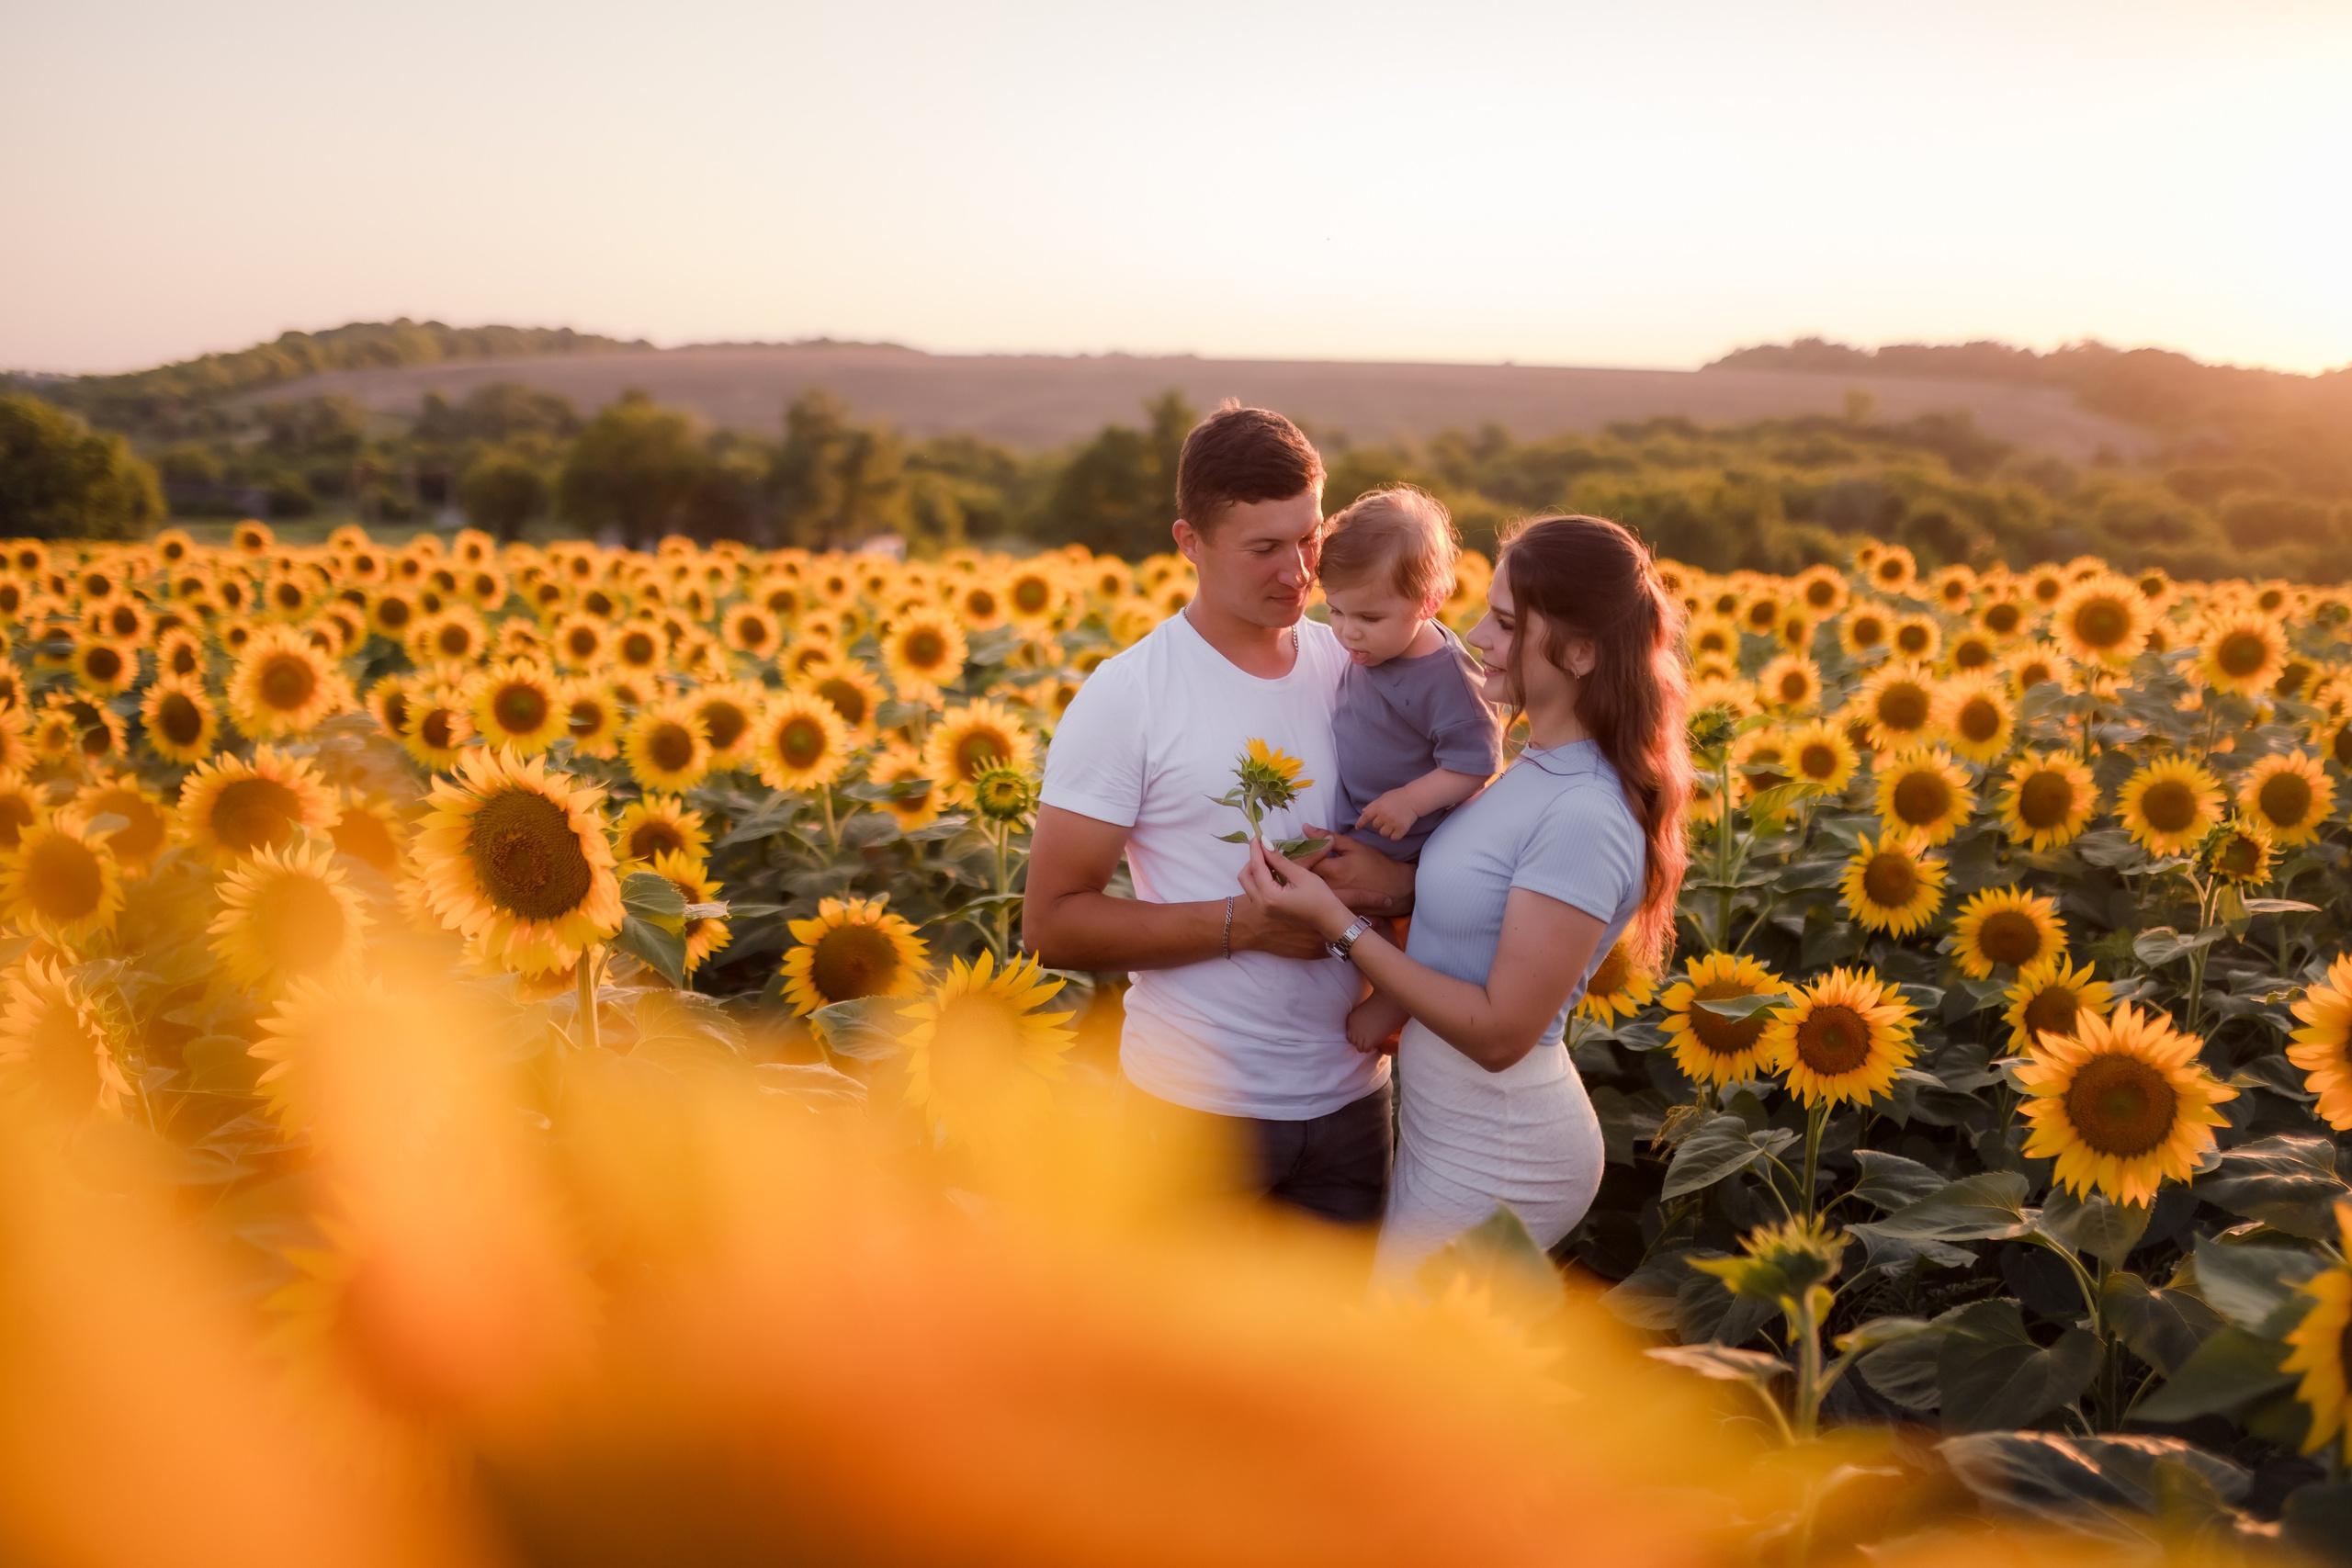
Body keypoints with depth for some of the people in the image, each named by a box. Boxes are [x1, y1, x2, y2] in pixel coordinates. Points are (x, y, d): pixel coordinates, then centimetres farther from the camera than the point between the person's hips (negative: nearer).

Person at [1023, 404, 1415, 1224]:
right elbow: (1053, 925, -13)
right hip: (1199, 1101, -4)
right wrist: (1246, 921, -21)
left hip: (1350, 1091, 4)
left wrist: (1399, 878, -13)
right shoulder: (1125, 697, -12)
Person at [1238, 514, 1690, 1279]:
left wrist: (1338, 921, -22)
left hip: (1494, 1168, -9)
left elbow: (1500, 1032, -23)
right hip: (1445, 1130, 9)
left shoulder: (1584, 819, -25)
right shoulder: (1539, 771, 3)